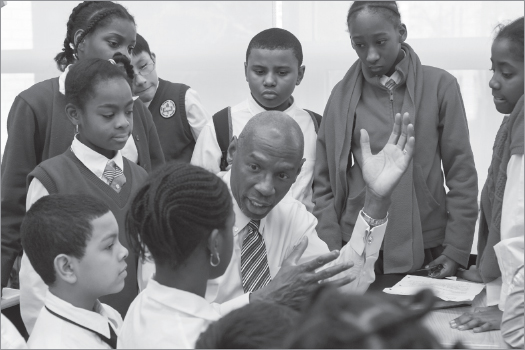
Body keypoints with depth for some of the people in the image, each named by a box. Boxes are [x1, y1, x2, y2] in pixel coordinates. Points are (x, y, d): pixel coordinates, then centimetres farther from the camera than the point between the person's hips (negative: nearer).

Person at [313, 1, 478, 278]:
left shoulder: (440, 86, -4)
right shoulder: (343, 95, 1)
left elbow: (461, 174, -2)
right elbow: (325, 182, 4)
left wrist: (457, 249, -6)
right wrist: (331, 252, -5)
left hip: (426, 249, -1)